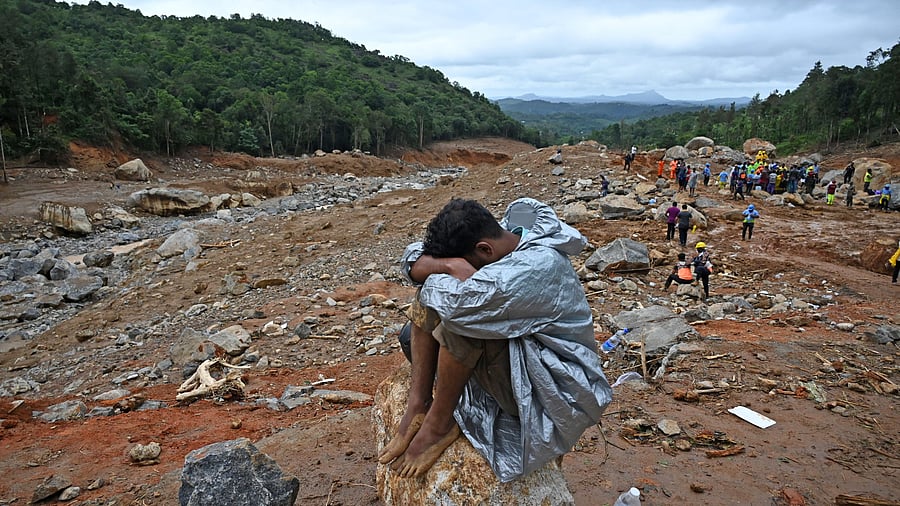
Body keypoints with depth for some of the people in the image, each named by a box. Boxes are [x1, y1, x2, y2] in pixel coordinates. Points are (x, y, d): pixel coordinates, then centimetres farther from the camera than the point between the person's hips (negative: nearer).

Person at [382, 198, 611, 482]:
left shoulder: (540, 265, -28)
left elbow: (459, 302, -42)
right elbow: (413, 258, -4)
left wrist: (459, 270, -21)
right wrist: (447, 265, -23)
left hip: (554, 391, -8)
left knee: (459, 311, -30)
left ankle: (438, 424, -14)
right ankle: (419, 403, -8)